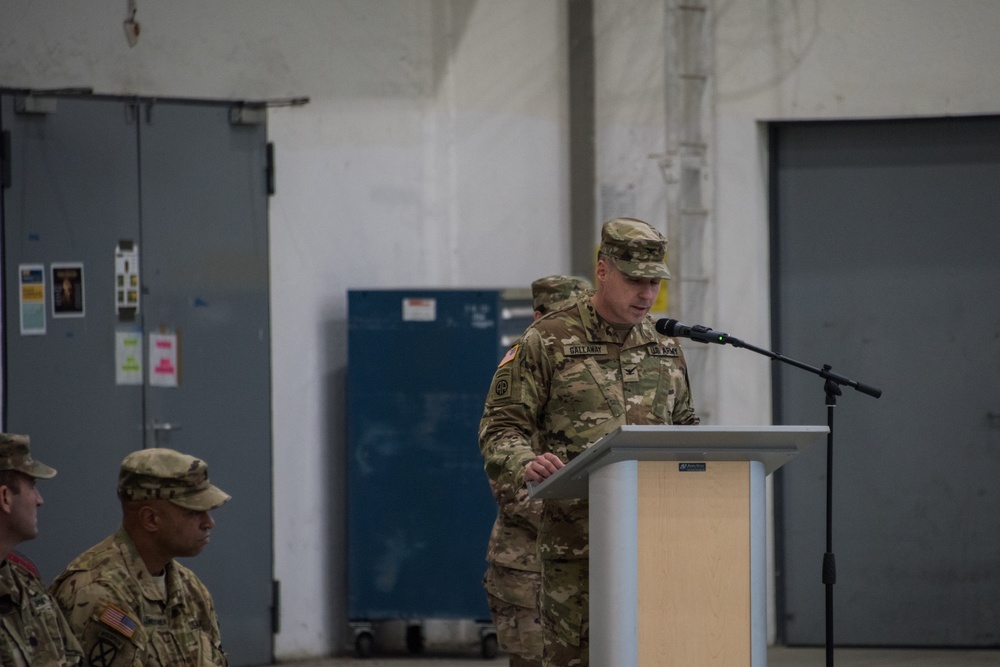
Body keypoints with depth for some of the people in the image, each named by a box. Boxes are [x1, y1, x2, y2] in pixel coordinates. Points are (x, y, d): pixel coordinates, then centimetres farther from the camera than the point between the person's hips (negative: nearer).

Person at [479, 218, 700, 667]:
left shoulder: (664, 346, 16)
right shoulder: (546, 343, 0)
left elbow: (684, 426, 28)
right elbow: (500, 427, -3)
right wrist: (525, 465, -24)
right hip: (575, 540, -4)